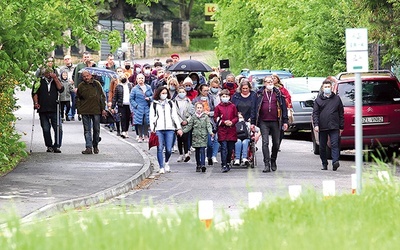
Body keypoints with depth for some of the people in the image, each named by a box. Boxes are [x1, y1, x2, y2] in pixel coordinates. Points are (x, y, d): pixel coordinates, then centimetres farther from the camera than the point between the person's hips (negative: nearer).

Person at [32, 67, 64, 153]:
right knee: (46, 129, 4)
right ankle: (49, 146, 15)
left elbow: (61, 89, -3)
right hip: (43, 110, -1)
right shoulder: (40, 81, 6)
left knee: (58, 129, -7)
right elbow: (35, 93, 4)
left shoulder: (55, 81, 11)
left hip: (54, 110, 1)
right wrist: (36, 103, -9)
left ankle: (57, 146, -1)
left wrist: (55, 79, -6)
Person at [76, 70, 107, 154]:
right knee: (87, 130, -2)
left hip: (96, 110, 0)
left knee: (96, 129, 7)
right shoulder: (81, 86, 4)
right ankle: (89, 147, -4)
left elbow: (102, 96, 7)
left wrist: (103, 109, 3)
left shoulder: (97, 84, 3)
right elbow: (78, 99, 12)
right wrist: (79, 109, 3)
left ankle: (95, 146, 23)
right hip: (85, 111, 0)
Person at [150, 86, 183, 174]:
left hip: (170, 129, 1)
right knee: (160, 149, -6)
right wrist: (152, 129, -2)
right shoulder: (154, 104, 9)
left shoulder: (171, 103, 14)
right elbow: (152, 117, 7)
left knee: (169, 149, -4)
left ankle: (166, 162, 25)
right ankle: (161, 167, 0)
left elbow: (175, 116, 13)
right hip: (158, 129, -1)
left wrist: (178, 128, 5)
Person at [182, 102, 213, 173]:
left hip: (203, 136, -3)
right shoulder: (193, 117, 9)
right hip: (196, 136, 3)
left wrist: (210, 132, -20)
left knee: (202, 150, -13)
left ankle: (203, 165, -19)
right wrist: (183, 131, 2)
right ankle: (198, 165, 16)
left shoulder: (205, 116, 2)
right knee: (197, 151, 7)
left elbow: (208, 125, -3)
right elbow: (189, 126, 12)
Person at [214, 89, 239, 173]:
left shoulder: (233, 106, 8)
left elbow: (236, 117, 10)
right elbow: (215, 118, 2)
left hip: (231, 130, 2)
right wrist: (224, 122, -12)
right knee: (224, 148, -9)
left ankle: (227, 163, 24)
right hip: (222, 130, -2)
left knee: (230, 148, 7)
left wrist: (232, 122, -10)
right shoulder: (218, 107, 3)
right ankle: (224, 165, -11)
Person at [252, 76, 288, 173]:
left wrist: (285, 121, 1)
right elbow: (254, 108, 6)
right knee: (265, 142, -10)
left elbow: (283, 107, 7)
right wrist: (253, 122, 1)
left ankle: (273, 161, 29)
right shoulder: (259, 94, 5)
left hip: (275, 122, 1)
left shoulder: (278, 93, 7)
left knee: (276, 143, 9)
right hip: (264, 122, -1)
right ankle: (266, 164, -11)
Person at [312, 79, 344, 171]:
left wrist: (341, 127, 7)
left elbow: (341, 114, 11)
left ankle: (335, 162, -25)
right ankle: (324, 164, 17)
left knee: (335, 144, -15)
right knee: (322, 147, 7)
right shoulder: (318, 99, 9)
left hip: (334, 126, -1)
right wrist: (316, 124, -9)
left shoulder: (336, 98, 10)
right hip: (322, 128, 1)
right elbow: (315, 113, 5)